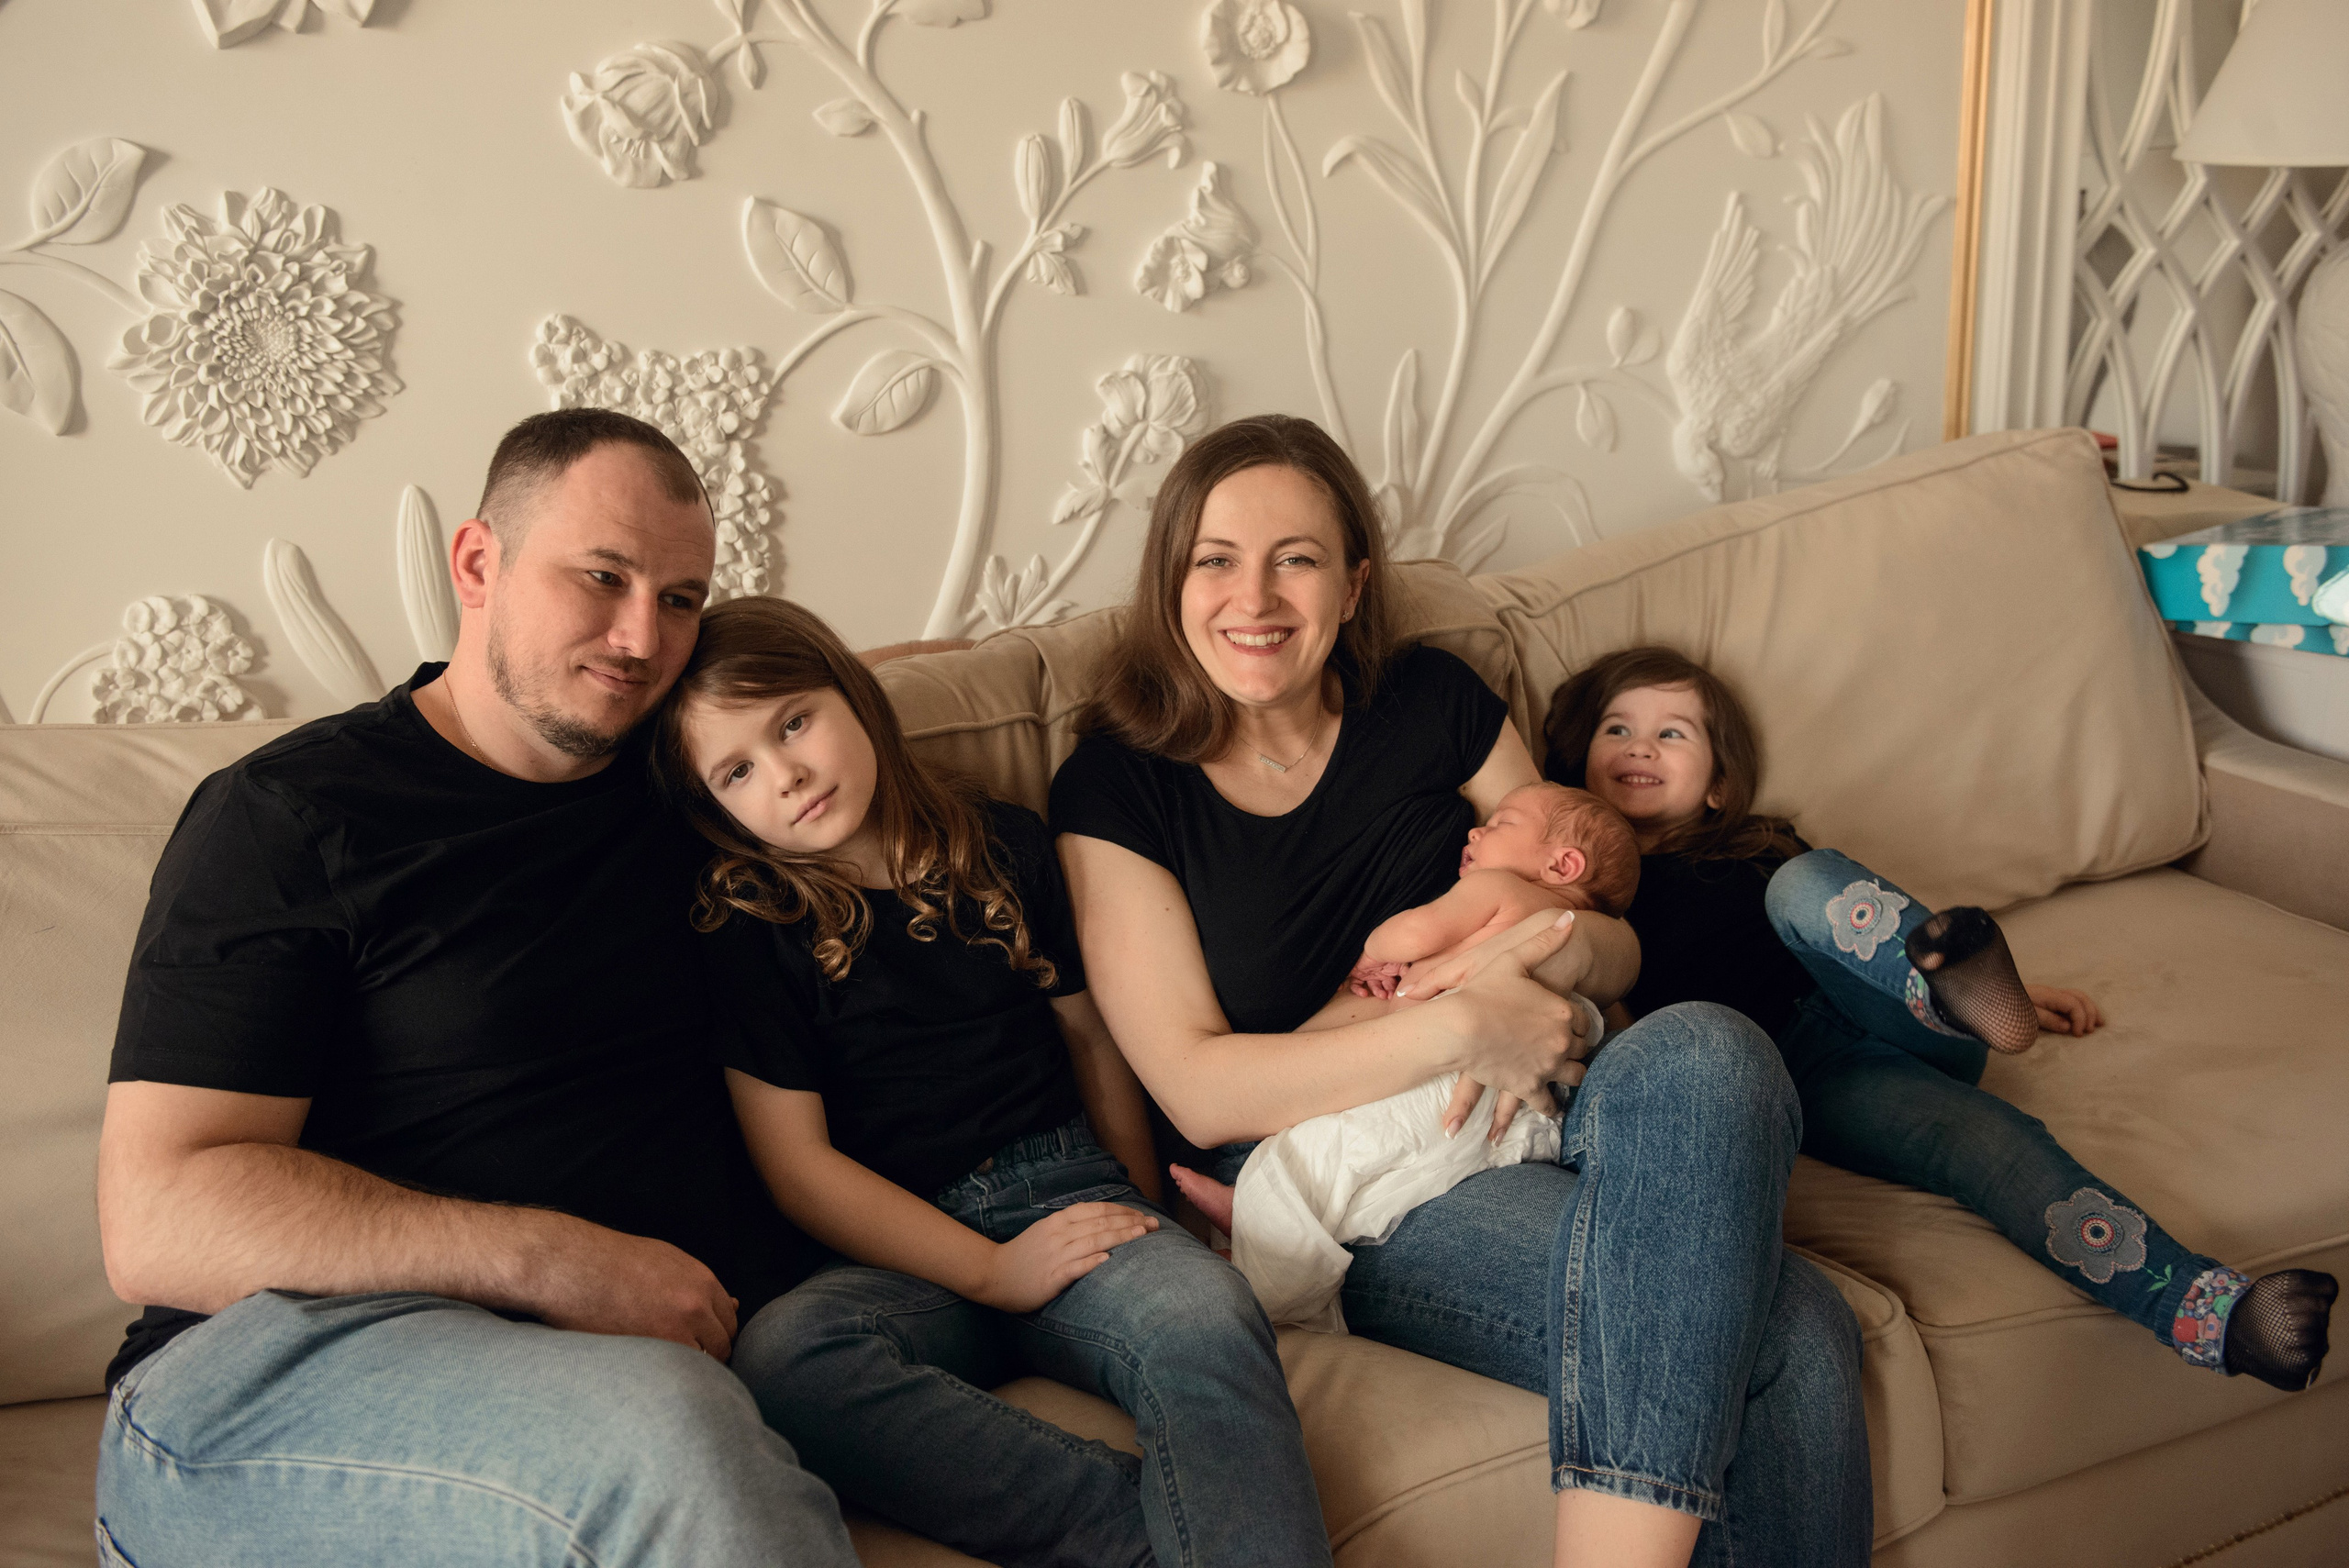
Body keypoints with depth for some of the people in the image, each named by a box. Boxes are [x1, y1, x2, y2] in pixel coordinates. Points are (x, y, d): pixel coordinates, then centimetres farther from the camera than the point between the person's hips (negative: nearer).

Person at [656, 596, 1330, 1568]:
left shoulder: (1005, 845, 13)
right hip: (905, 1255, -2)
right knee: (778, 1360, -36)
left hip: (1070, 1189, 2)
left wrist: (1142, 1207, 15)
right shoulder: (745, 933, 2)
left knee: (1206, 1321, -32)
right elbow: (798, 1164, -3)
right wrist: (989, 1271, -11)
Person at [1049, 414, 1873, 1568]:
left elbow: (1616, 947, 15)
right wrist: (1462, 1029, -18)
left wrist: (1567, 954, -10)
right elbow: (1199, 1091, -8)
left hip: (1521, 1127, 5)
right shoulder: (1116, 789, 0)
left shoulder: (1432, 705, 9)